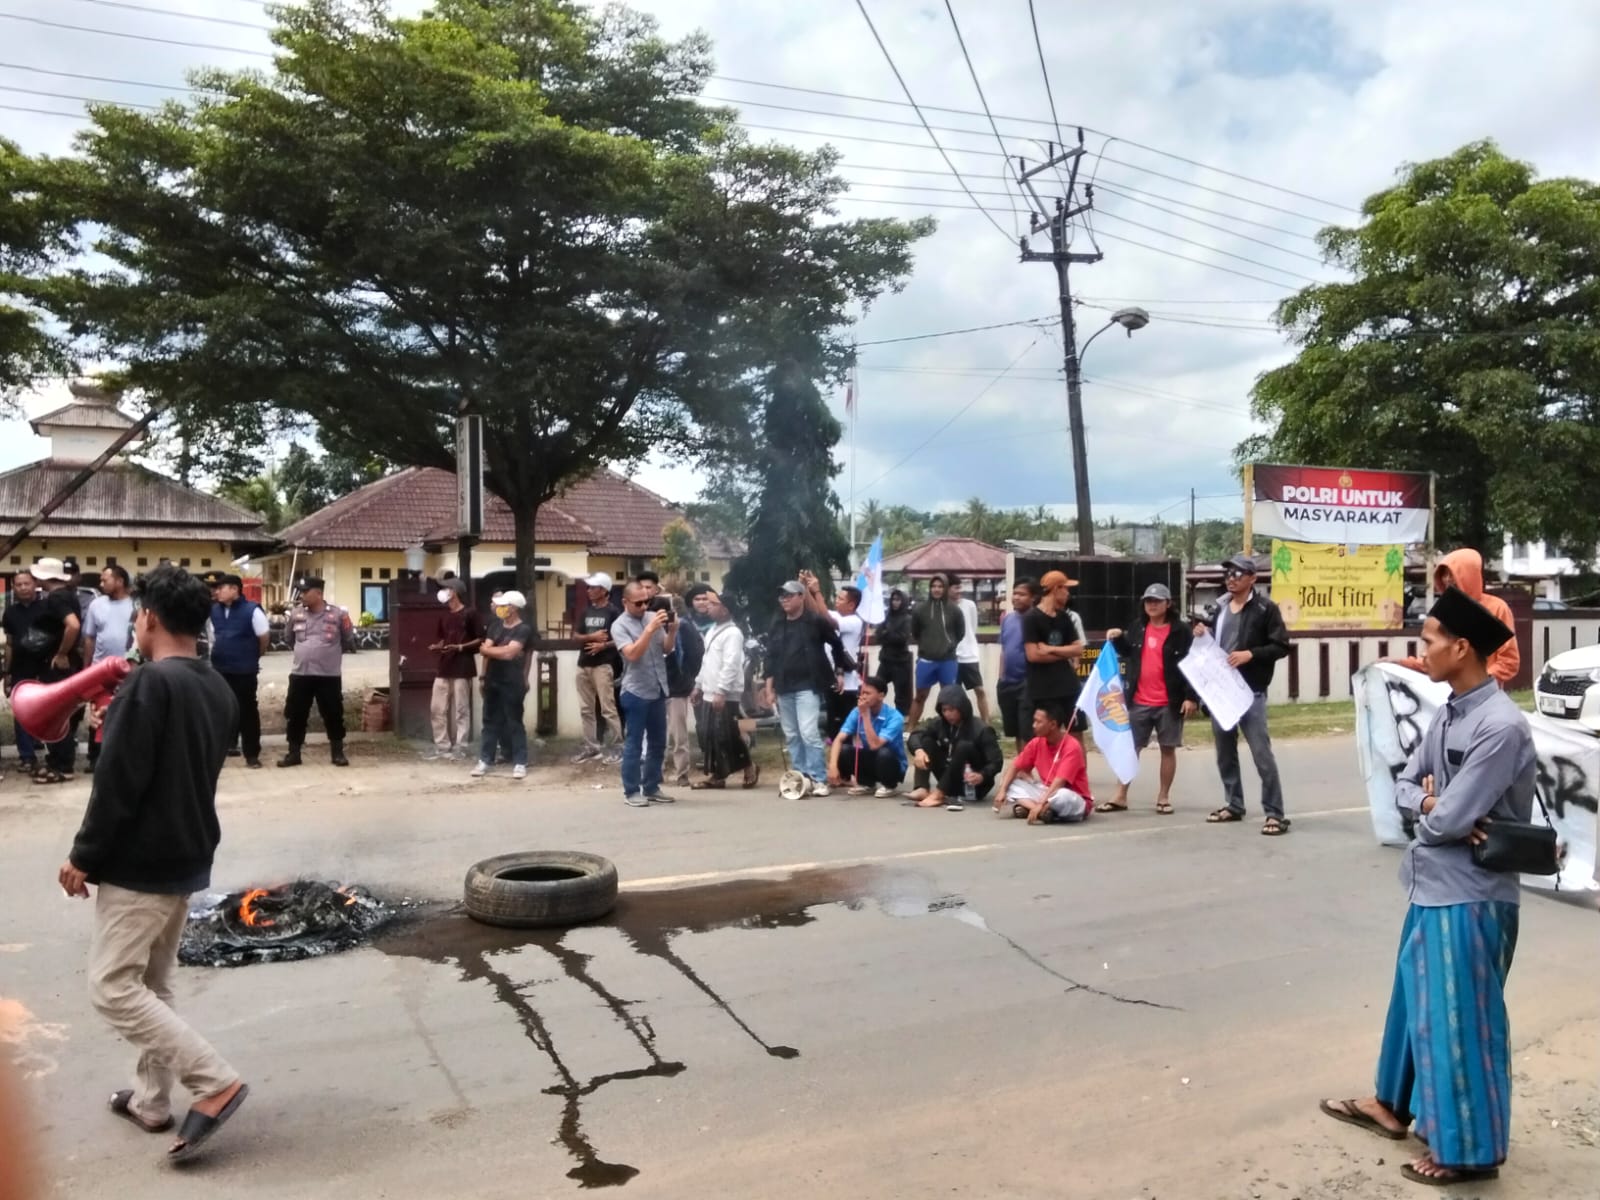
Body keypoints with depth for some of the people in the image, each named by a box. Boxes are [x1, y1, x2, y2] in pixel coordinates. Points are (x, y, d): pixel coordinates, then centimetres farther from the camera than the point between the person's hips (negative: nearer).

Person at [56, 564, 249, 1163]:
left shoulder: (148, 683, -19)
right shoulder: (218, 689, 8)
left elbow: (118, 783, -21)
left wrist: (84, 856, -11)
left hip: (140, 863, -9)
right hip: (189, 856, 9)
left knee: (113, 986, -2)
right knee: (153, 982, 19)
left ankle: (216, 1082, -6)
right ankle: (151, 1101, 27)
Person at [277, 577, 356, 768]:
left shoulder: (338, 614, -5)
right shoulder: (296, 614, 5)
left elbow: (349, 642, 4)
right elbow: (290, 640, 20)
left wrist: (329, 653, 8)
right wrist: (305, 653, 14)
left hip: (329, 675, -3)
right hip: (300, 674, 3)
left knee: (333, 716, 4)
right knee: (295, 716, 7)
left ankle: (337, 753, 16)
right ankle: (293, 754, 19)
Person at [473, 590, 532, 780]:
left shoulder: (524, 629, -10)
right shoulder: (495, 625, 11)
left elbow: (509, 653, -20)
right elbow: (485, 649, 6)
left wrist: (488, 650, -5)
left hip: (512, 683, -6)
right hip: (492, 681, 6)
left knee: (514, 722, -1)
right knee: (490, 721, 10)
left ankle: (520, 763, 4)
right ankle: (485, 760, 17)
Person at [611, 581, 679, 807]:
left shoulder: (653, 616, 6)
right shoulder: (619, 625, -7)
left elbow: (667, 649, 8)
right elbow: (632, 654, -21)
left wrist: (672, 631, -10)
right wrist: (650, 629, -26)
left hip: (658, 690, 6)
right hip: (636, 692, -6)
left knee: (658, 743, 12)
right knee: (634, 744, 0)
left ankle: (652, 788, 22)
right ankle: (631, 792, 8)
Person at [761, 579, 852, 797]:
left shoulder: (816, 621, -4)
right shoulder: (777, 626, 10)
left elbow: (836, 645, 6)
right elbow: (770, 658, 11)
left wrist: (839, 672, 7)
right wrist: (769, 688, 6)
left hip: (808, 686, -6)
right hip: (783, 689, 6)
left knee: (809, 733, -14)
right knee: (791, 736, 8)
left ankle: (819, 779, -7)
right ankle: (802, 777, 17)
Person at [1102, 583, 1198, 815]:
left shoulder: (1181, 631, -4)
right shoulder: (1137, 629, 9)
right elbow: (1127, 654, 21)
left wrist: (1191, 697, -12)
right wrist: (1118, 639, 1)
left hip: (1169, 703, -3)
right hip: (1138, 702, 4)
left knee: (1168, 749, 7)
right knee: (1130, 748, 5)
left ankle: (1164, 797, 17)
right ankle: (1120, 796, 10)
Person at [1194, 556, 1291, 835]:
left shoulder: (1265, 608, -5)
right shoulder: (1219, 608, 14)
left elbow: (1281, 646, -9)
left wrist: (1250, 654, -21)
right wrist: (1202, 635, 3)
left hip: (1251, 693, -6)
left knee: (1261, 753, -8)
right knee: (1225, 753, 12)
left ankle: (1275, 814, -2)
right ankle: (1234, 805, 25)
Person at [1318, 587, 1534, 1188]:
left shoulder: (1501, 726, -24)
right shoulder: (1448, 712, 5)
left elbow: (1448, 820, -25)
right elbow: (1405, 783, 10)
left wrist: (1430, 810, -3)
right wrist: (1428, 802, -12)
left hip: (1470, 895, -9)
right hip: (1432, 883, 9)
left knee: (1458, 1018, 4)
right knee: (1415, 998, 22)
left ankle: (1469, 1149, 22)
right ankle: (1393, 1104, 39)